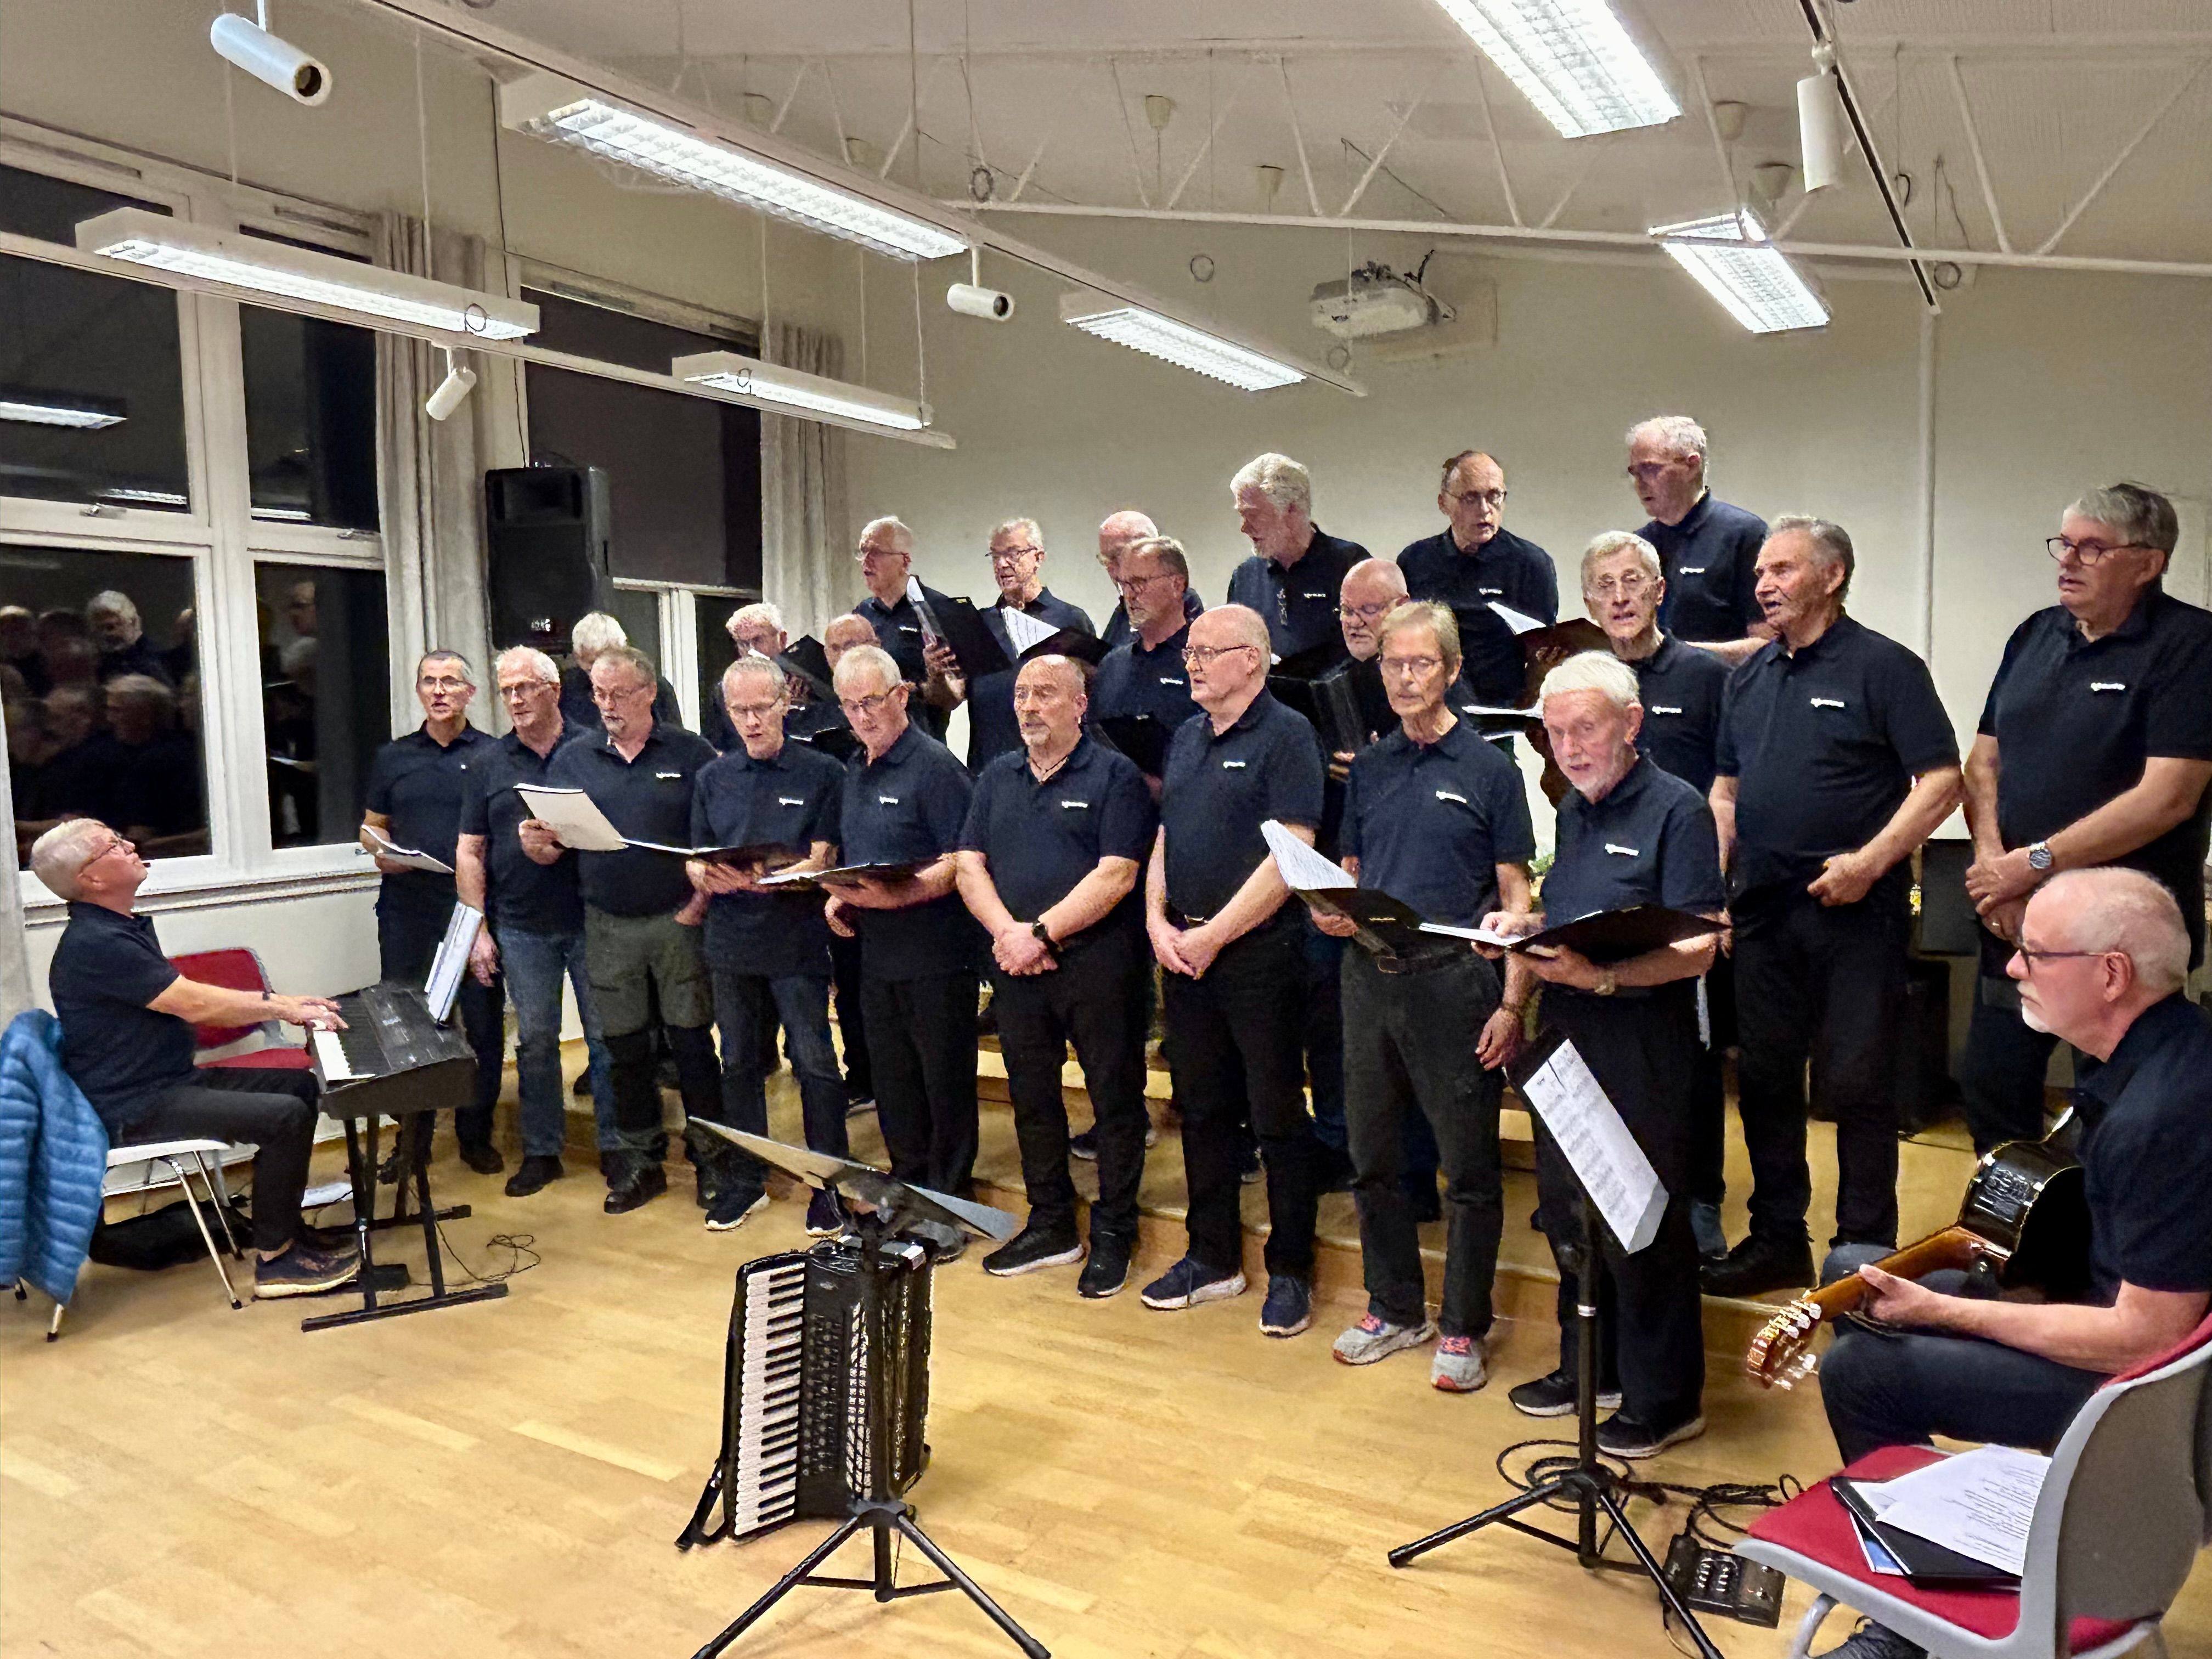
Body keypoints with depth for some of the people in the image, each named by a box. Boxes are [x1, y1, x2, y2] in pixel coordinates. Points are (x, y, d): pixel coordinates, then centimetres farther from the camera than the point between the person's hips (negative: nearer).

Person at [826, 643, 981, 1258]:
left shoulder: (935, 765, -11)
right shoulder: (855, 770, 15)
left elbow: (963, 861, -17)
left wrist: (901, 894, -28)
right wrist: (839, 898, 5)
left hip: (936, 953, -8)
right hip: (876, 953, 8)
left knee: (946, 1084, 3)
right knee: (893, 1083, 15)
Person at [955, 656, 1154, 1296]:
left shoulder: (1113, 775, -4)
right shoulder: (997, 777, 14)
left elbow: (1116, 876, -14)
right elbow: (970, 866, 8)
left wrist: (1041, 933, -16)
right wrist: (1007, 931, -10)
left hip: (1097, 962, -5)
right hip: (1015, 963, 6)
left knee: (1114, 1099, 3)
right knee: (1031, 1096, 14)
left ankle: (1113, 1236, 16)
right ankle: (1050, 1226, 28)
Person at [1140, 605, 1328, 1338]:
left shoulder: (1286, 736, -9)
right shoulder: (1186, 740, 14)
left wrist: (1214, 935, -16)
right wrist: (1158, 920, 0)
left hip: (1258, 955, -7)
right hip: (1183, 953, 7)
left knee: (1278, 1115, 3)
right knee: (1202, 1110, 14)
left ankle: (1291, 1271, 16)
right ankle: (1213, 1257, 27)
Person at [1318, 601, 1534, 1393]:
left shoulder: (1489, 768, -2)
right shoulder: (1368, 768, 10)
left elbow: (1515, 897, -3)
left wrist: (1511, 1005, -10)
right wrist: (1331, 911, -6)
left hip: (1452, 979, -4)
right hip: (1370, 975, 5)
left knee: (1469, 1167, 4)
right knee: (1372, 1157, 13)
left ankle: (1462, 1329, 18)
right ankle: (1394, 1308, 29)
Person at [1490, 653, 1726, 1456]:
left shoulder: (1675, 809, -10)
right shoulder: (1572, 813, 14)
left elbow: (1696, 947, -17)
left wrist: (1601, 976, -29)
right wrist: (1524, 927, 2)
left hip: (1641, 1039, -8)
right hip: (1565, 1036, 8)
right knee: (1566, 1210, 16)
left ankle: (1665, 1400, 18)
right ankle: (1588, 1366, 33)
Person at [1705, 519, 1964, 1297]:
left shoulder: (1883, 666, -5)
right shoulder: (1750, 677, 14)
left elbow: (1941, 780, -10)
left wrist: (1871, 860, -20)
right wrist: (1714, 880, 8)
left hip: (1854, 913, -6)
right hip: (1763, 912, 6)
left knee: (1857, 1086, 0)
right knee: (1765, 1079, 11)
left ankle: (1865, 1253, 13)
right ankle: (1778, 1239, 24)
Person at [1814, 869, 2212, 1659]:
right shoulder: (2149, 1047, -2)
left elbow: (2144, 1338, -29)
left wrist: (1939, 1310, -22)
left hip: (2136, 1373, -10)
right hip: (2095, 1281, 10)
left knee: (1857, 1370, -15)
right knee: (1848, 1270, 11)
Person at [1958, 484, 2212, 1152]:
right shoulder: (2036, 635, 9)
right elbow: (1984, 761, 10)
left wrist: (2035, 862, -17)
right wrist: (1992, 862, -6)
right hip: (2016, 919, 6)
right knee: (1990, 1091, 13)